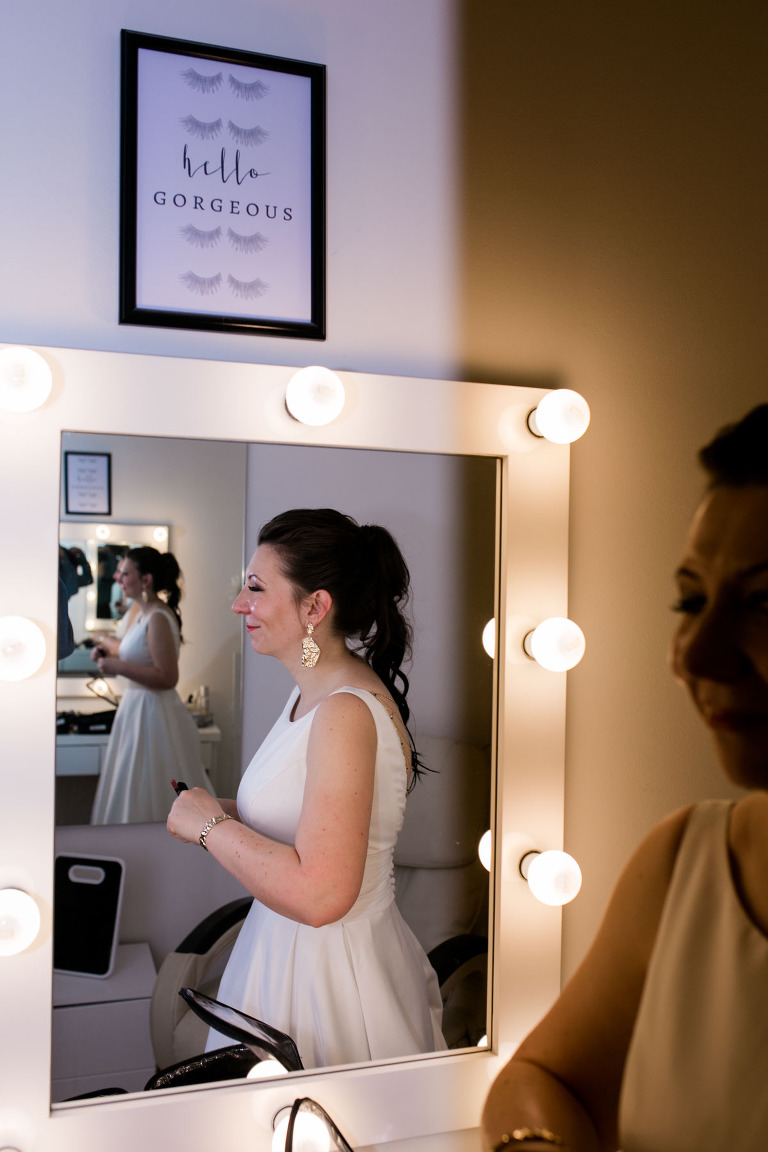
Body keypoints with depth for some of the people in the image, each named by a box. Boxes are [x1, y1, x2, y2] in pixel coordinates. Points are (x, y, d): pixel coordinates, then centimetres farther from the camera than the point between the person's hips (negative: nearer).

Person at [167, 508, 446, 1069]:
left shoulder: (347, 713, -26)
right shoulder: (315, 691, 4)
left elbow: (319, 895, -32)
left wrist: (211, 826, -21)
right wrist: (226, 813, 1)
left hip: (331, 976, -9)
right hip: (289, 950, 9)